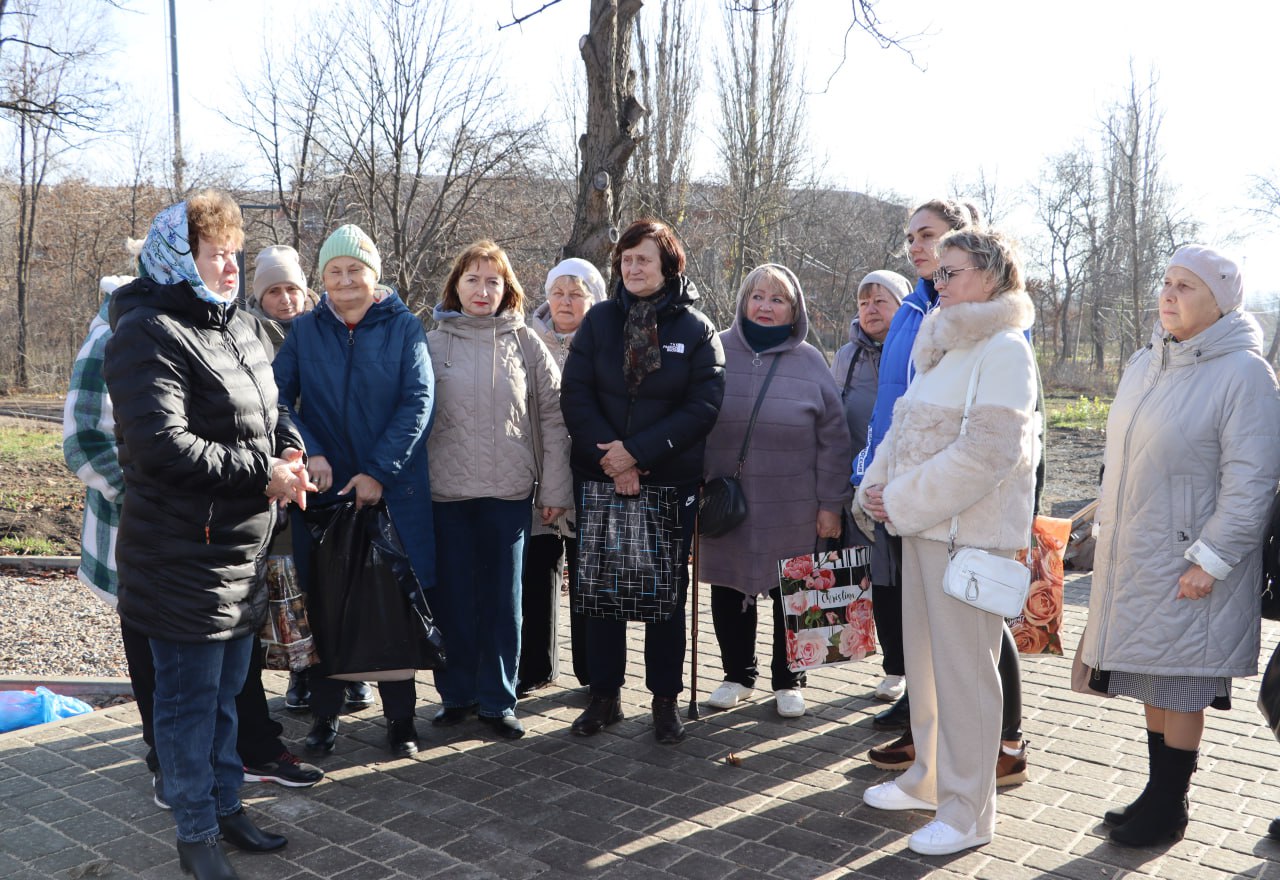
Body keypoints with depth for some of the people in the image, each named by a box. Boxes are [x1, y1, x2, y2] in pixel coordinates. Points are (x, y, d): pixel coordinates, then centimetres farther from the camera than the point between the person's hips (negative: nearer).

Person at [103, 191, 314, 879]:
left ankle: (226, 807, 34)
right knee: (190, 699, 5)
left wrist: (289, 447, 1)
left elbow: (270, 412, 24)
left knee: (225, 691, 19)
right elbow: (163, 448, -25)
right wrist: (263, 475, -19)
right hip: (184, 557, -8)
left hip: (243, 550, 8)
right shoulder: (150, 334, -16)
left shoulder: (241, 328, 13)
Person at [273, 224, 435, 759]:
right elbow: (277, 396, -1)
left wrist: (379, 472, -15)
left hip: (392, 490, -2)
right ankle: (325, 715, 22)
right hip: (322, 490, 2)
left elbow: (418, 402, -8)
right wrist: (307, 453, -17)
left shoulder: (404, 328, 1)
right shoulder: (305, 330, 7)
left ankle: (399, 716, 18)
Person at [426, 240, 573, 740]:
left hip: (510, 492, 0)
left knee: (502, 598, 6)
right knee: (453, 597, 8)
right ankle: (457, 694, 23)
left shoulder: (526, 344, 3)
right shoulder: (432, 344, 4)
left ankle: (497, 699, 18)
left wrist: (555, 488, -2)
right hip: (445, 491, 1)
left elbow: (553, 418, 2)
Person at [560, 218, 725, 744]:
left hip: (671, 481, -1)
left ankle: (665, 700, 20)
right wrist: (610, 456, -15)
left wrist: (639, 451, -17)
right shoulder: (600, 320, 3)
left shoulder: (696, 329, -2)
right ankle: (605, 696, 21)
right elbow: (575, 395, -3)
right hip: (601, 478, 2)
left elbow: (704, 405, -10)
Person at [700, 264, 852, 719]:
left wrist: (831, 503, -3)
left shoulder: (809, 361, 1)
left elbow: (833, 438, 1)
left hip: (791, 511, -1)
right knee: (729, 593, 11)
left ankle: (788, 681, 28)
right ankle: (738, 675, 30)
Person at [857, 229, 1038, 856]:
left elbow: (989, 450, -20)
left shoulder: (1004, 350, -11)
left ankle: (968, 812, 12)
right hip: (921, 524, 8)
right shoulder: (941, 345, 15)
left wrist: (903, 499, -17)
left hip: (970, 531, -8)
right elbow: (904, 427, 17)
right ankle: (928, 779, 31)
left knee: (962, 668, 0)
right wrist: (878, 486, 2)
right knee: (923, 657, 16)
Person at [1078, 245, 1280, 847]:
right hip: (1133, 559, 7)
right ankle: (1156, 794, 27)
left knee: (1181, 688, 3)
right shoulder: (1144, 364, 10)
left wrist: (1211, 559, -18)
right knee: (1152, 684, 14)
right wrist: (1109, 535, 16)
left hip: (1188, 567, -7)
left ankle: (1168, 809, 18)